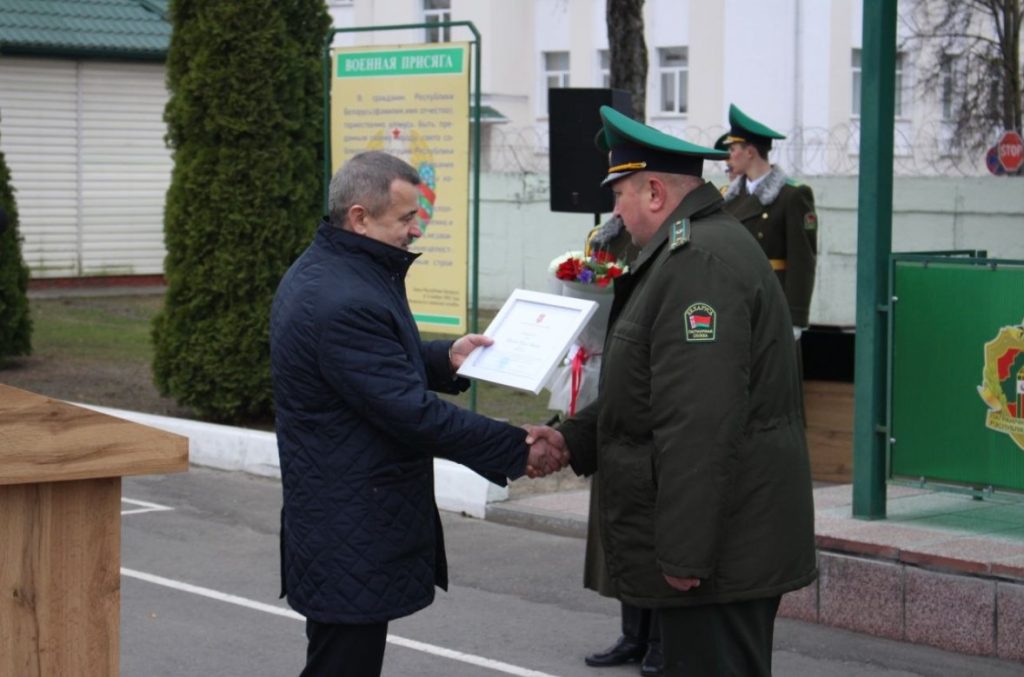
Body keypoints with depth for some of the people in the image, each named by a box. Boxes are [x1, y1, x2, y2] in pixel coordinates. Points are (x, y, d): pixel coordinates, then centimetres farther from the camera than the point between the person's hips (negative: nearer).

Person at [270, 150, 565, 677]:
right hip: (351, 534, -11)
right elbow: (412, 412, -25)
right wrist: (517, 450, -19)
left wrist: (445, 358, 8)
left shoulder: (321, 272, 10)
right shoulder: (342, 301, -24)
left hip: (340, 523, 11)